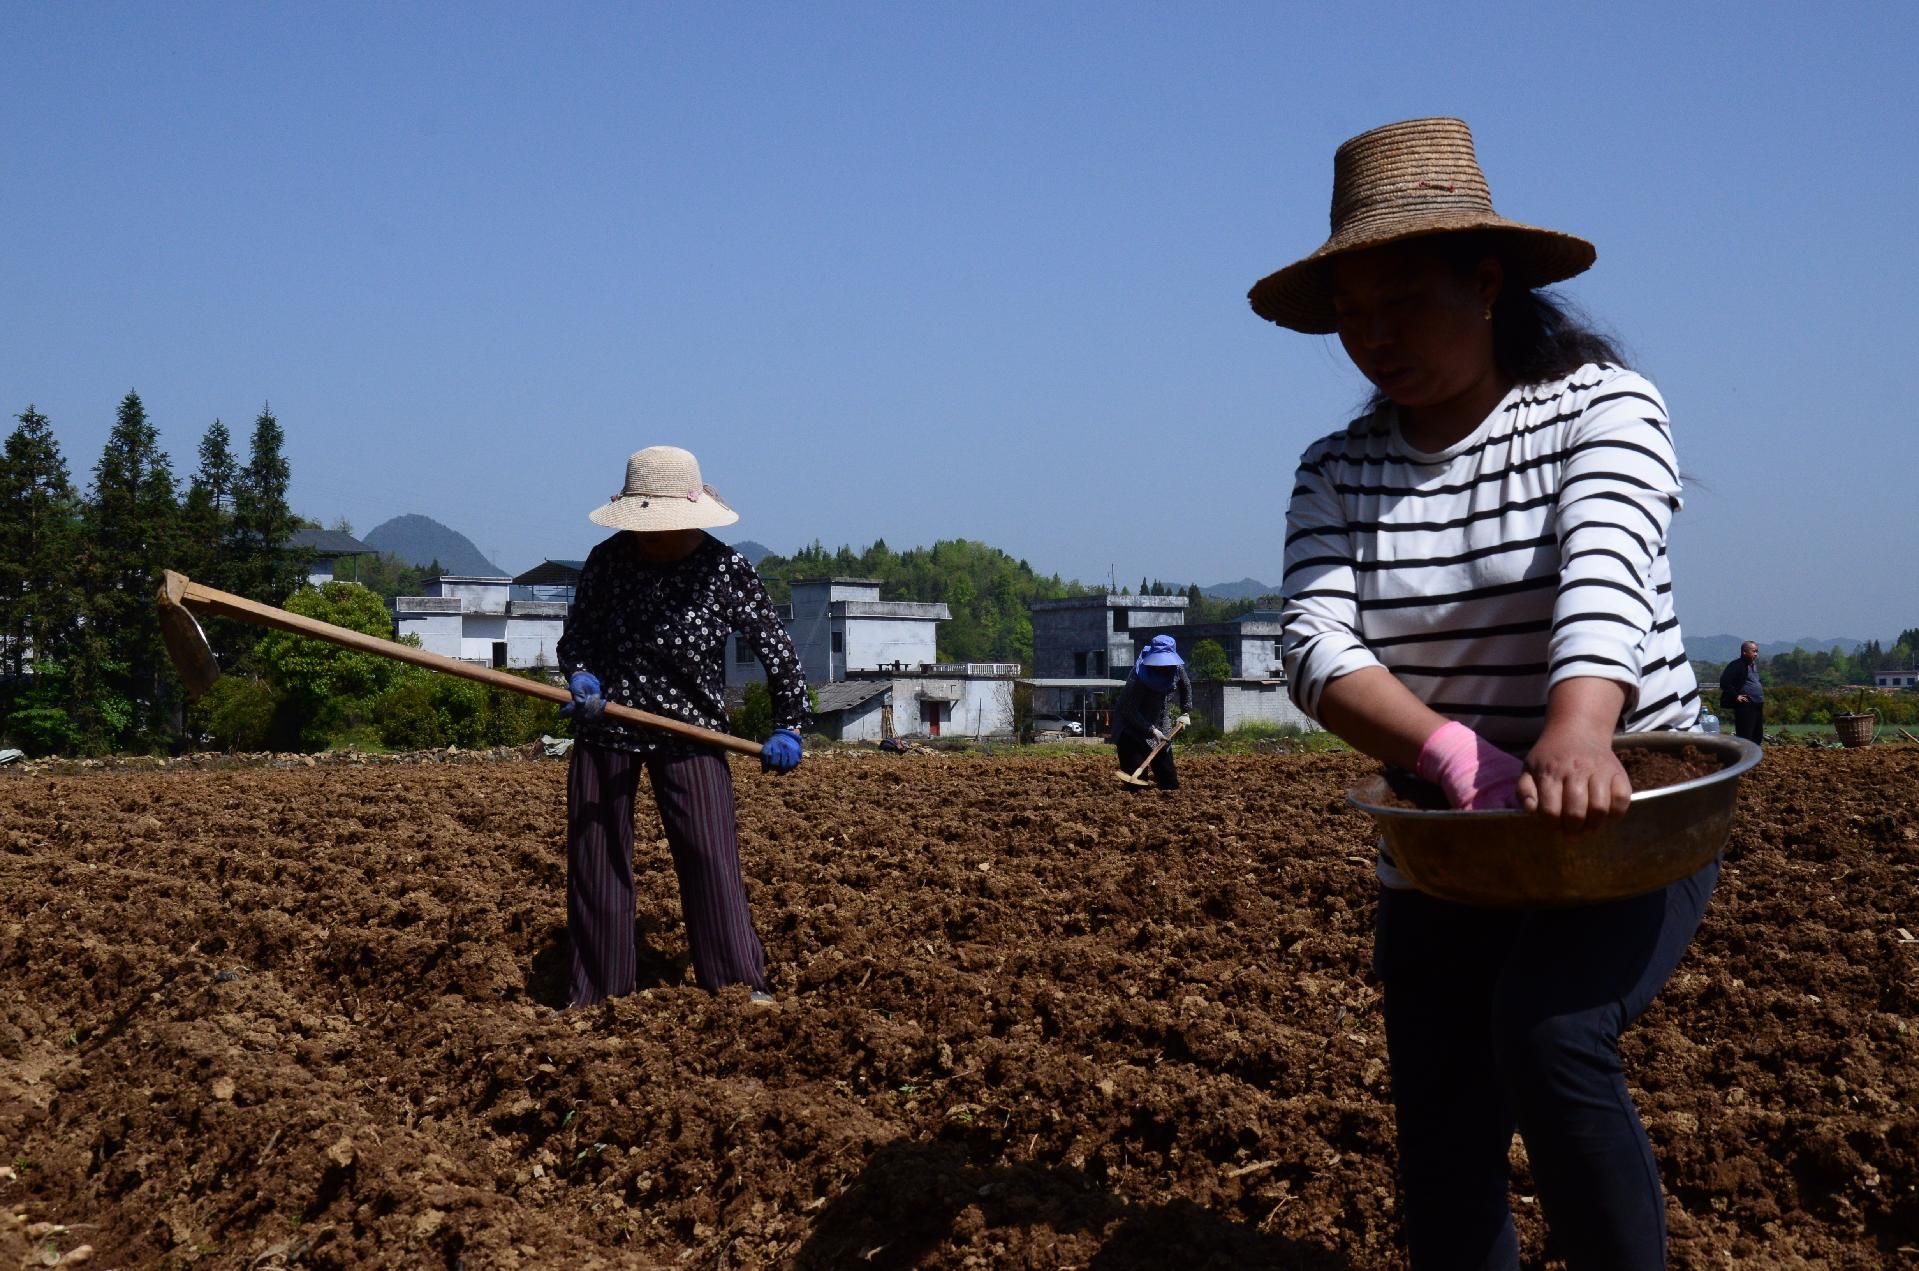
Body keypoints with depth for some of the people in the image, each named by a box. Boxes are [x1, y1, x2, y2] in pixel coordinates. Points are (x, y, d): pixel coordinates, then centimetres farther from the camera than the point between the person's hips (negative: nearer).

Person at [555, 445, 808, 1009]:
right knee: (594, 861, 6)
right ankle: (593, 993, 17)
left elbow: (776, 646, -1)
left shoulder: (727, 571, -10)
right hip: (604, 731, 3)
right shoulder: (608, 559, -4)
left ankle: (741, 982, -2)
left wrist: (790, 726, -4)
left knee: (711, 856, -9)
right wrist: (581, 676, -14)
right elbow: (573, 637, 7)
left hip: (688, 734, -2)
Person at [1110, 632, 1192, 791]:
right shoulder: (1139, 676, -30)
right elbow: (1129, 710, -28)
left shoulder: (1177, 669, -12)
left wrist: (1185, 713, 7)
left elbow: (1186, 687, 13)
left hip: (1158, 722, 6)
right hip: (1131, 725, -6)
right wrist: (1152, 730, -32)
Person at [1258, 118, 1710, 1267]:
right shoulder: (1340, 471, 0)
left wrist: (1576, 734, -50)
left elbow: (1604, 572, -29)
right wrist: (1456, 754, -36)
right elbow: (1314, 643, -16)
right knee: (1445, 1171, 3)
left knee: (1547, 1032, -30)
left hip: (1630, 826, -4)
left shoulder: (1602, 405, -9)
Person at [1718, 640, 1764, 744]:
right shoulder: (1736, 665, -10)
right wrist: (1736, 696, -18)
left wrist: (1761, 696, 18)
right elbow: (1724, 682, -19)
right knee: (1745, 738, -11)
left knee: (1758, 736, 13)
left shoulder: (1753, 665, 19)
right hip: (1745, 705, -10)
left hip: (1757, 706, 10)